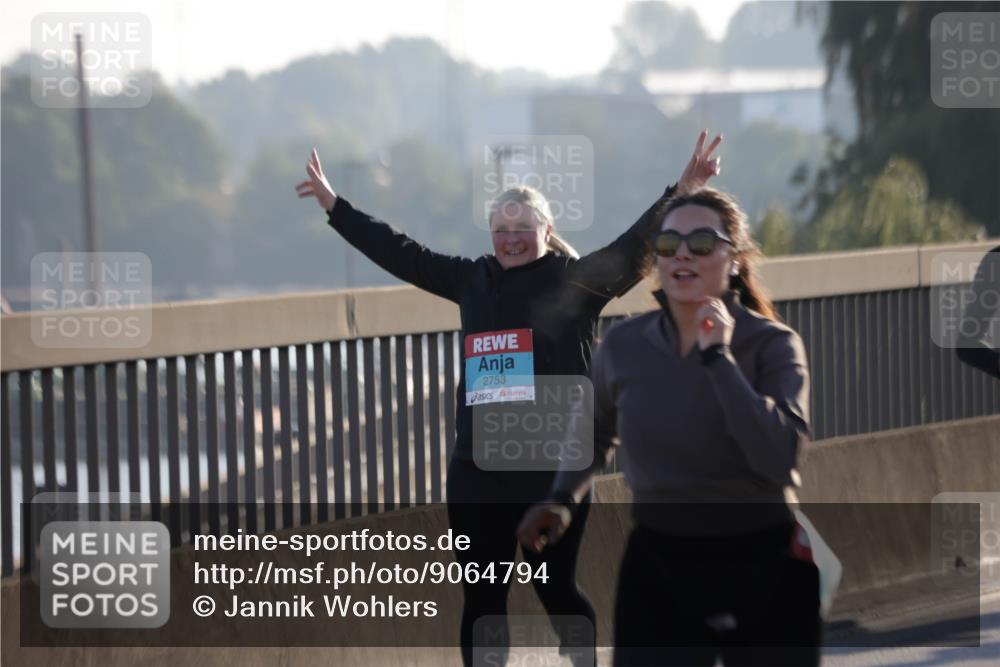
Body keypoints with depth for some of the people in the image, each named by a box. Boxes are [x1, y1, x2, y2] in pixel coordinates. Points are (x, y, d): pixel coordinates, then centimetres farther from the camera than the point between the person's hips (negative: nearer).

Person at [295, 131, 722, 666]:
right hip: (476, 471, 4)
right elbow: (401, 254, 17)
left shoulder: (577, 280, -2)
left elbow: (635, 246, -12)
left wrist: (680, 195, -26)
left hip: (553, 470, -4)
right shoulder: (473, 280, 10)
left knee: (556, 590, 6)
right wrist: (333, 206, 19)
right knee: (481, 598, 6)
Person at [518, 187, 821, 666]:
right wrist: (563, 500, 6)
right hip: (658, 571, 1)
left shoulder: (771, 345, -11)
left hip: (763, 571, -1)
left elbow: (781, 458, -28)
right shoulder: (625, 345, -2)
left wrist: (718, 357, -27)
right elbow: (596, 432, 21)